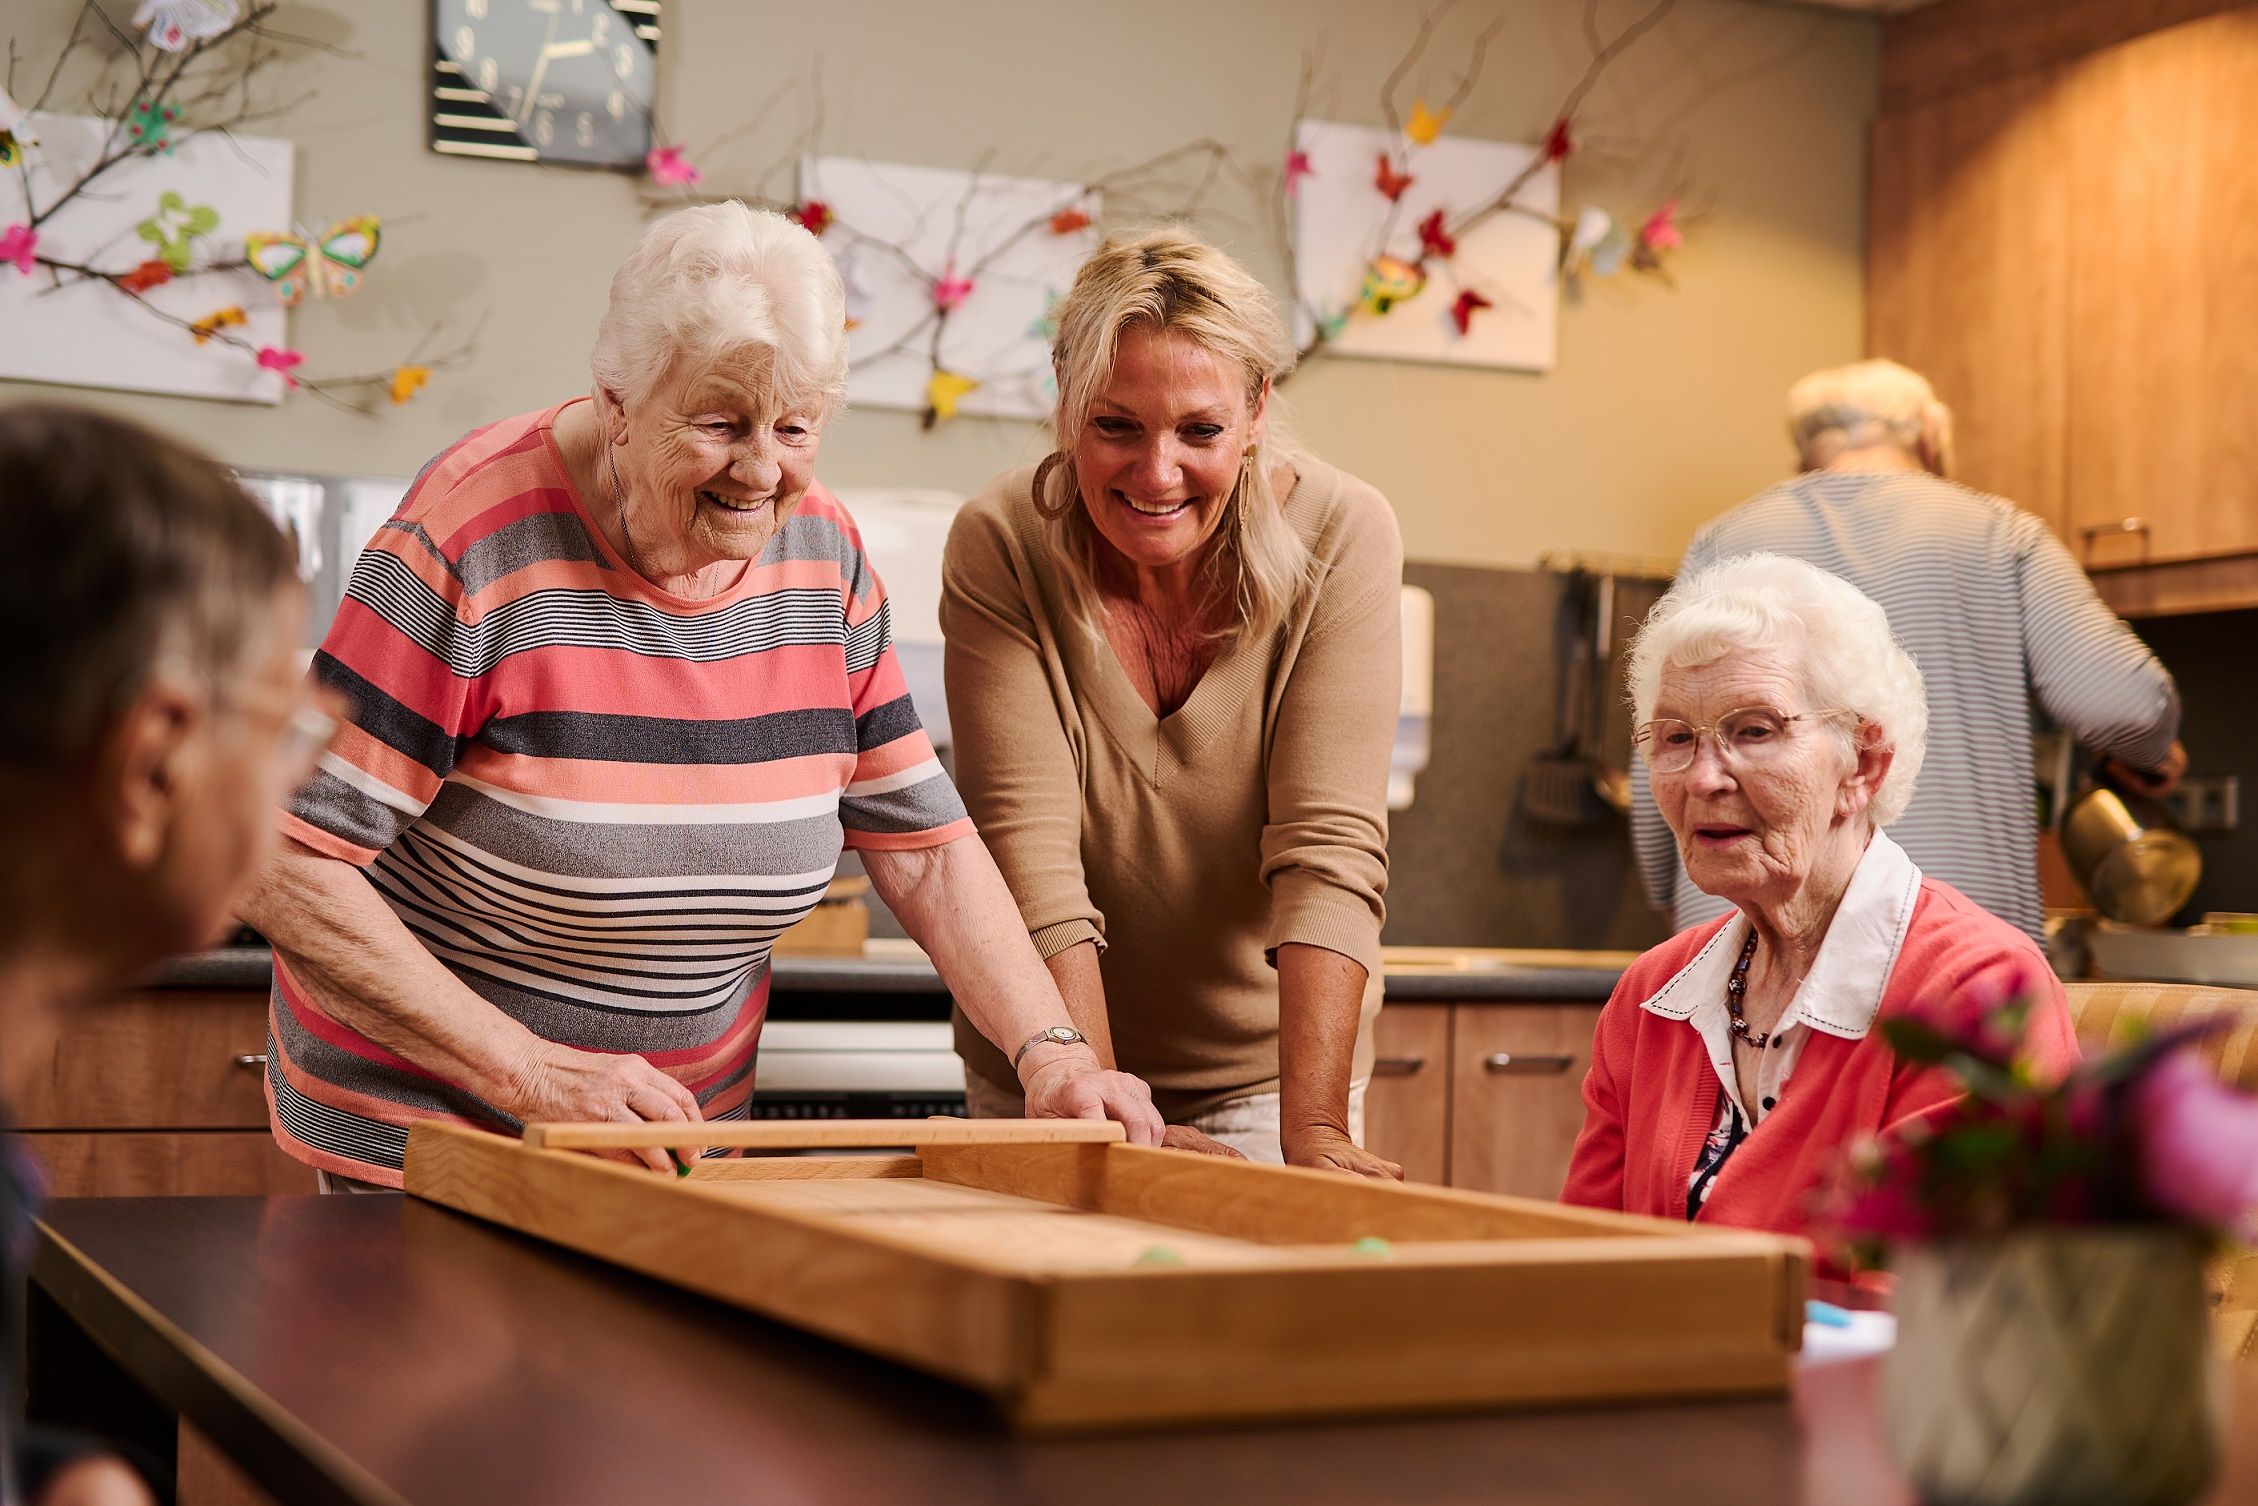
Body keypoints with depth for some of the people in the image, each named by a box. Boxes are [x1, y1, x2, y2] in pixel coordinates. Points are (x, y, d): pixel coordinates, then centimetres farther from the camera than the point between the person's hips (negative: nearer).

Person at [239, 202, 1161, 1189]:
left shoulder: (821, 557, -2)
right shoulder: (477, 540, -19)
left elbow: (924, 846, 3)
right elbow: (285, 868, -21)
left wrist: (1048, 1051, -12)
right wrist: (529, 1071, -26)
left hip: (687, 1135, 5)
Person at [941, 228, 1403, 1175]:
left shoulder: (1338, 537, -18)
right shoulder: (1000, 546, -17)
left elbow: (1329, 847, -23)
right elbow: (1031, 855, -23)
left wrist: (1314, 1132, -31)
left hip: (1269, 1069, 0)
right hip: (1050, 1076, 1)